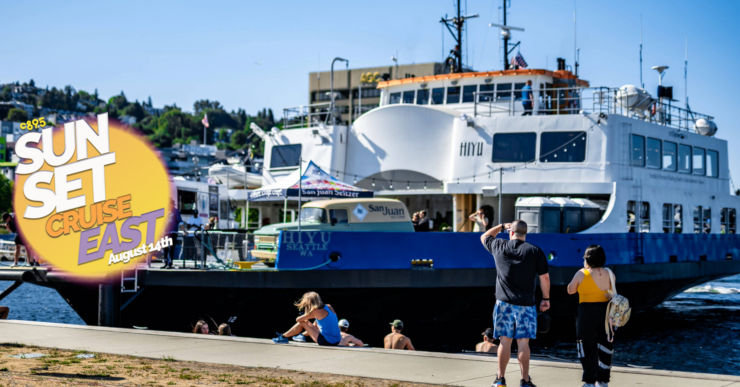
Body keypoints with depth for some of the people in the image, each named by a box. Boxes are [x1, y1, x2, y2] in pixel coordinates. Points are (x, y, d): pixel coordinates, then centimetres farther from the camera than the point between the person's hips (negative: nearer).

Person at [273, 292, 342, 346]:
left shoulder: (316, 312, -12)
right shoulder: (328, 307, 5)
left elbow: (298, 319, -3)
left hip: (327, 342, -7)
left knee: (302, 323, 3)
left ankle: (283, 337, 16)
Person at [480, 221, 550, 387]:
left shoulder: (499, 246, 2)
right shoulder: (535, 251, -1)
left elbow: (484, 237, 23)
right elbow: (545, 277, 0)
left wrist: (502, 226, 32)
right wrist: (546, 298, 10)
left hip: (504, 303, 1)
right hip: (526, 304, -1)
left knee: (505, 341, 6)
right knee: (523, 343, 2)